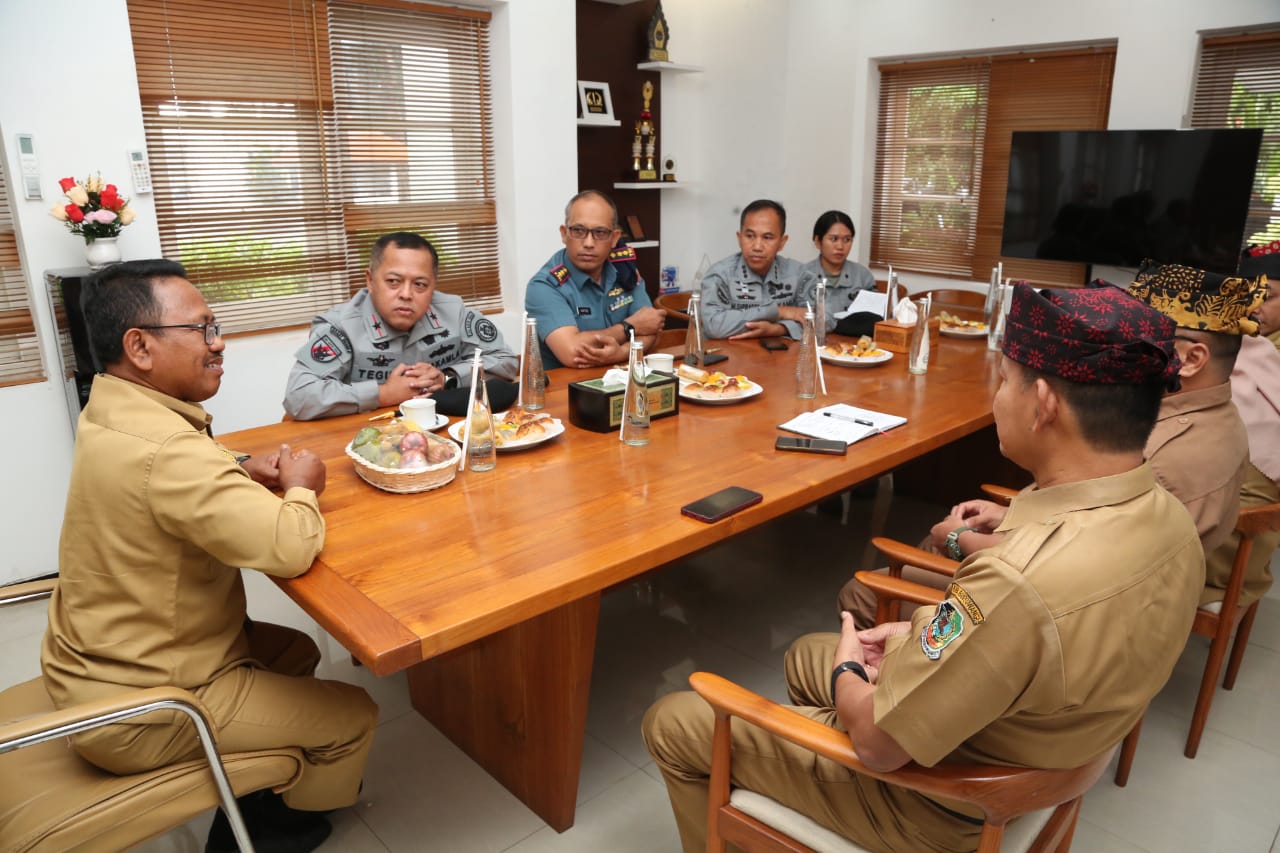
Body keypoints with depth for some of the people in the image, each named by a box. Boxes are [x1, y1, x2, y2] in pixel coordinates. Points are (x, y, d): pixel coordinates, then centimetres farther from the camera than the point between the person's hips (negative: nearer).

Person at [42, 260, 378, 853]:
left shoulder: (111, 411, 0)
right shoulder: (162, 448, -33)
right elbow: (289, 549, -38)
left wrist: (241, 473, -1)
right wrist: (300, 488, -15)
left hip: (104, 660, 10)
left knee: (295, 652, 22)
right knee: (354, 717, 1)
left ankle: (255, 796, 35)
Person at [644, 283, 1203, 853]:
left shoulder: (1022, 585, -41)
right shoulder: (1170, 520, -13)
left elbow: (879, 743, -27)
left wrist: (846, 671, -6)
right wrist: (927, 635, 1)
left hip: (937, 802, -8)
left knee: (670, 725, 7)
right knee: (805, 655, 29)